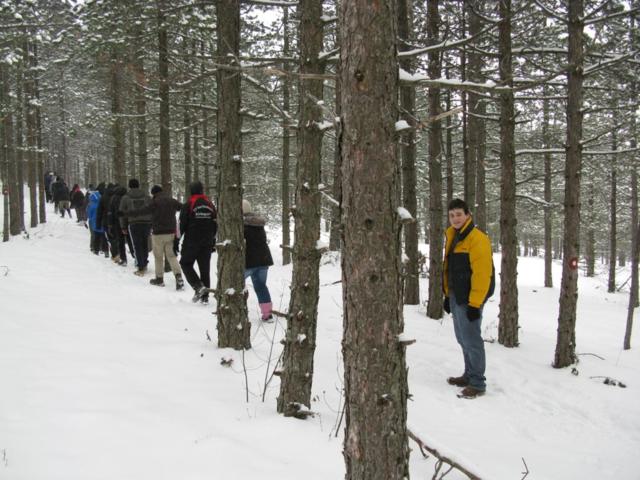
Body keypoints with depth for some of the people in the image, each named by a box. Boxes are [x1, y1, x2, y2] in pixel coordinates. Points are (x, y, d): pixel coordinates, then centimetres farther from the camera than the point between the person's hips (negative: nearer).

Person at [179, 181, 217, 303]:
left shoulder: (188, 205, -9)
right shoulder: (210, 205, 8)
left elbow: (182, 225, -9)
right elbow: (215, 225, 13)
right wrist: (213, 242, 21)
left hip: (191, 242, -4)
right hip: (207, 243, 5)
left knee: (186, 263, 9)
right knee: (205, 268, 9)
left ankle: (198, 287, -10)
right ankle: (205, 296, 8)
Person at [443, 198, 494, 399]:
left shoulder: (477, 239, -16)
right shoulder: (453, 238, 13)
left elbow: (481, 273, -21)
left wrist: (475, 303, -22)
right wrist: (448, 295, 19)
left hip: (469, 299, -9)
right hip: (456, 297, 9)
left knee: (471, 340, -6)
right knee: (463, 338, 16)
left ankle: (477, 383, 1)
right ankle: (469, 375, 28)